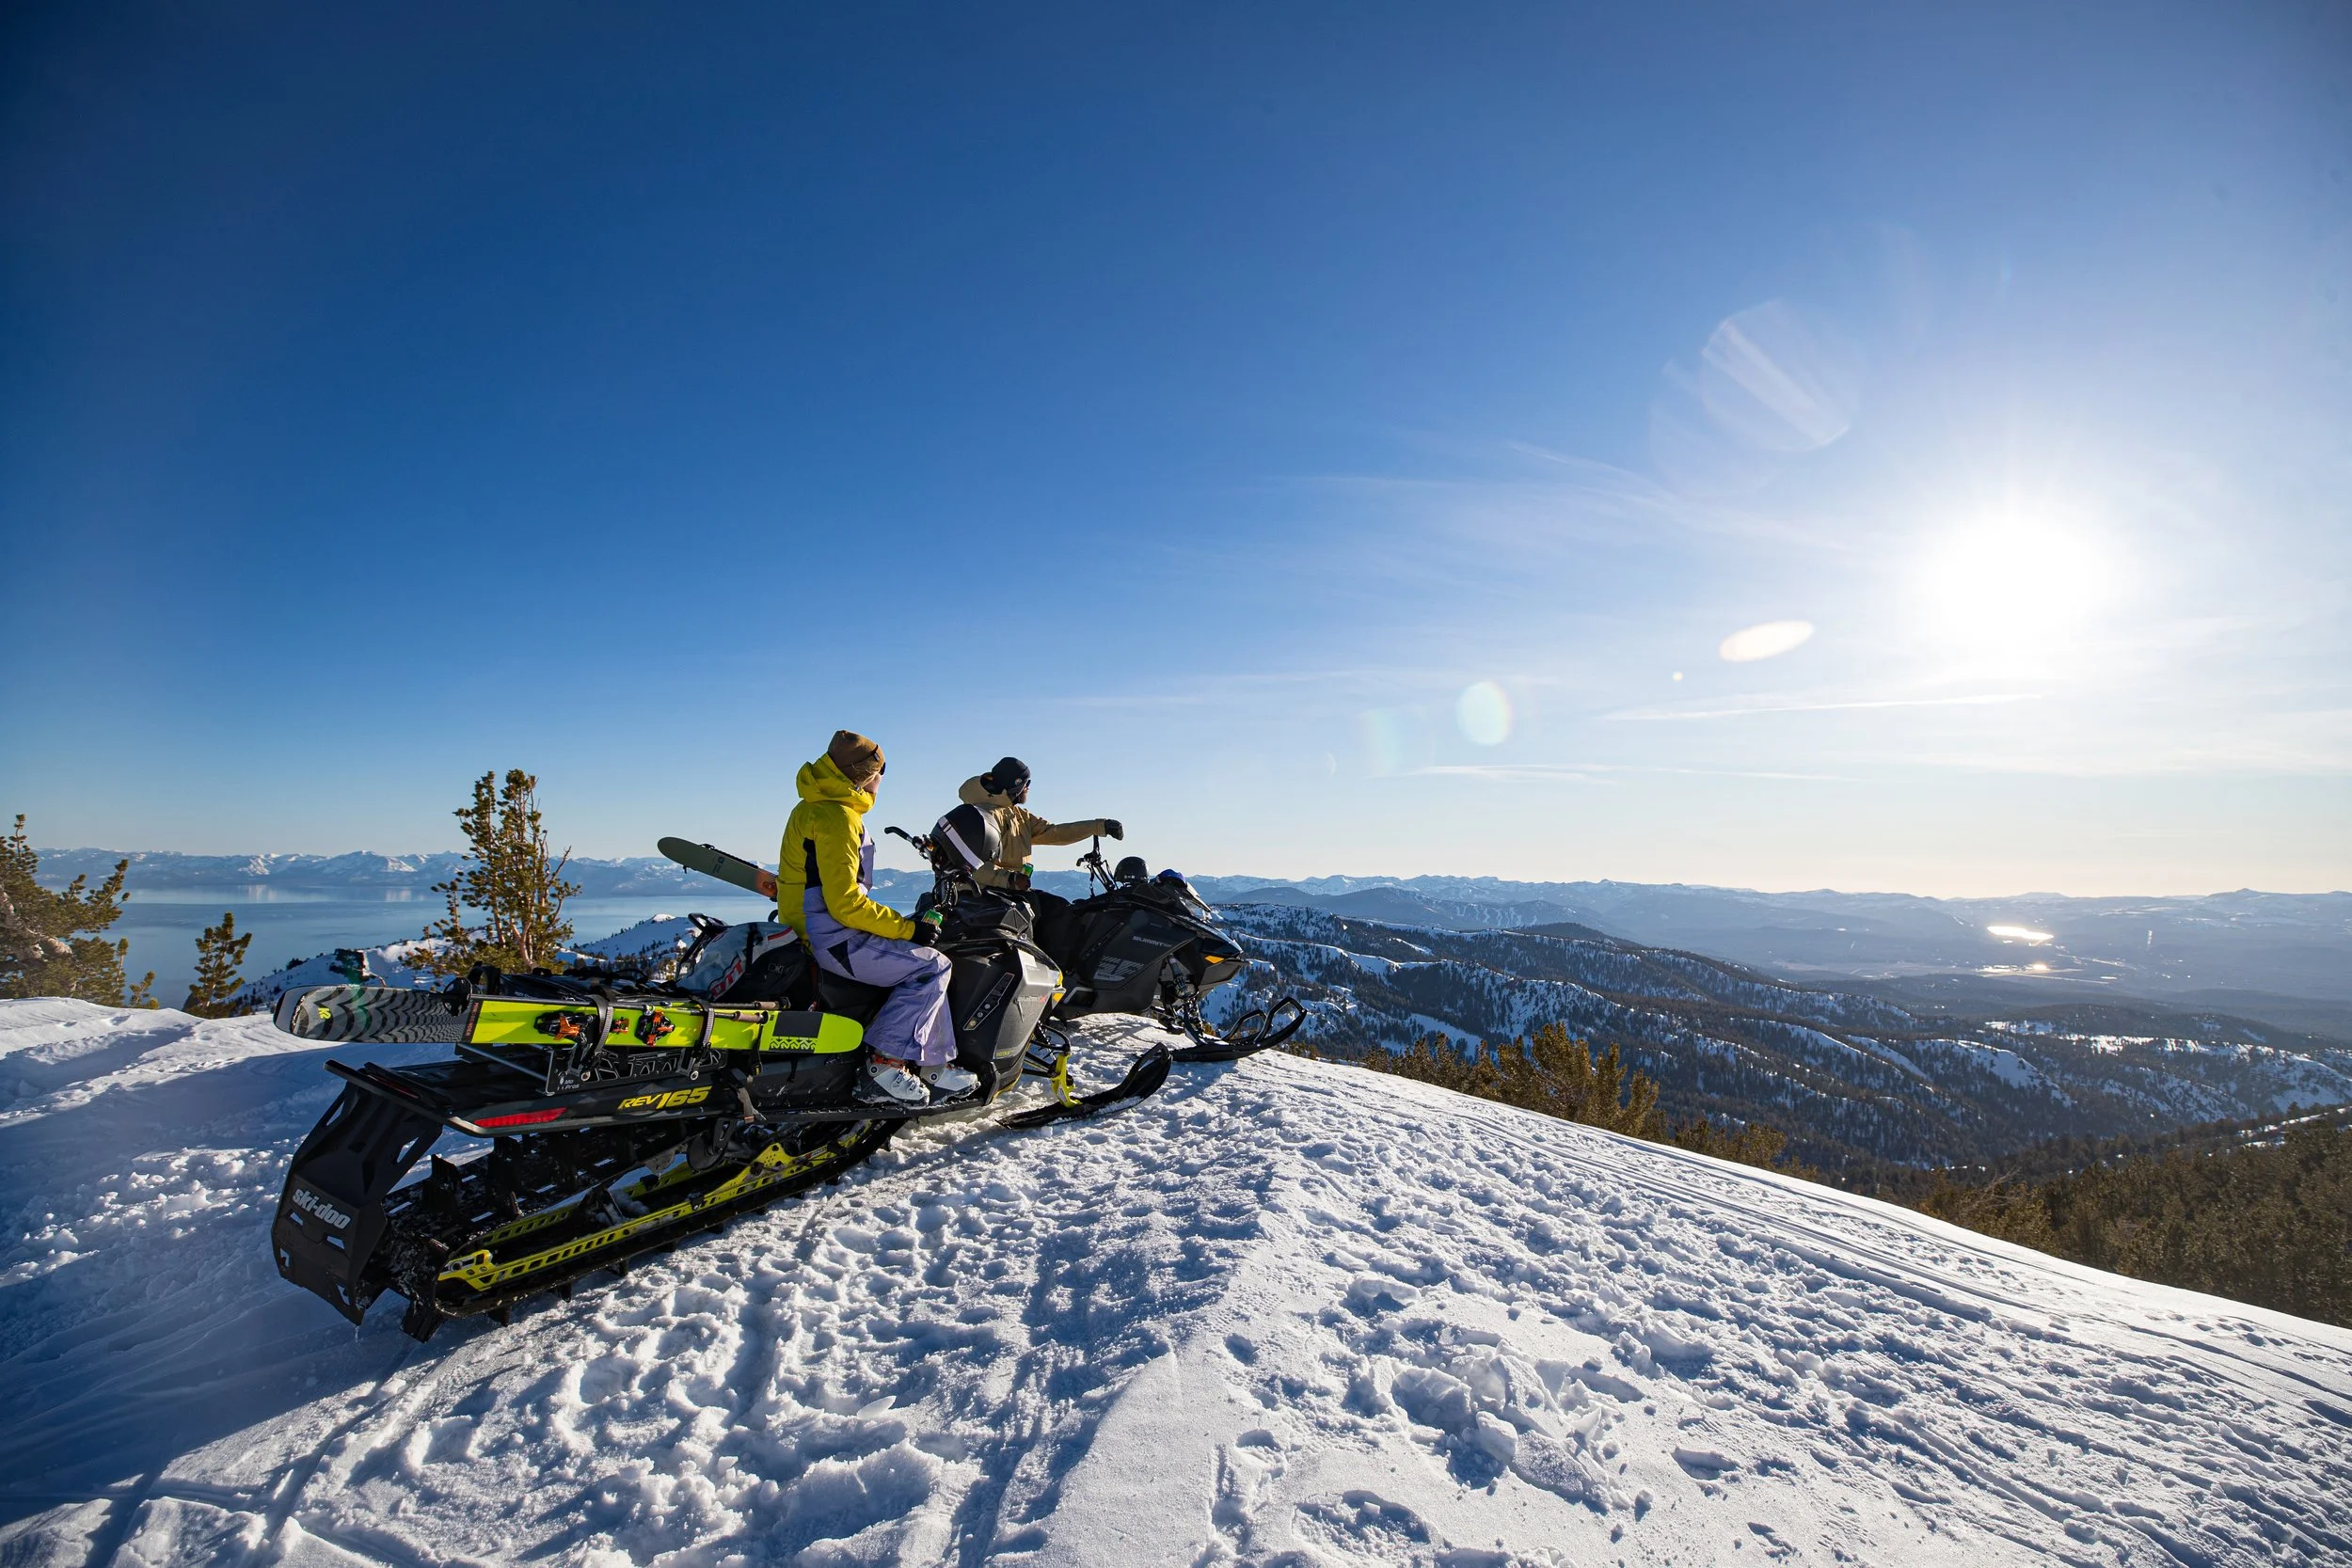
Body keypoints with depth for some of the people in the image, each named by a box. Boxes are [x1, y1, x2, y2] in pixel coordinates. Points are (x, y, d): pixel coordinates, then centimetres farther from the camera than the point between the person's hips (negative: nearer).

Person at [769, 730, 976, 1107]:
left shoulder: (815, 808, 15)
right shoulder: (837, 818, -19)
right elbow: (845, 903, -24)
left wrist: (900, 925, 19)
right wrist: (907, 928, -16)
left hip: (814, 929, 11)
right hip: (833, 941, -11)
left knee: (926, 964, 13)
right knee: (930, 966, -14)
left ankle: (935, 1064, 10)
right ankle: (887, 1062, -12)